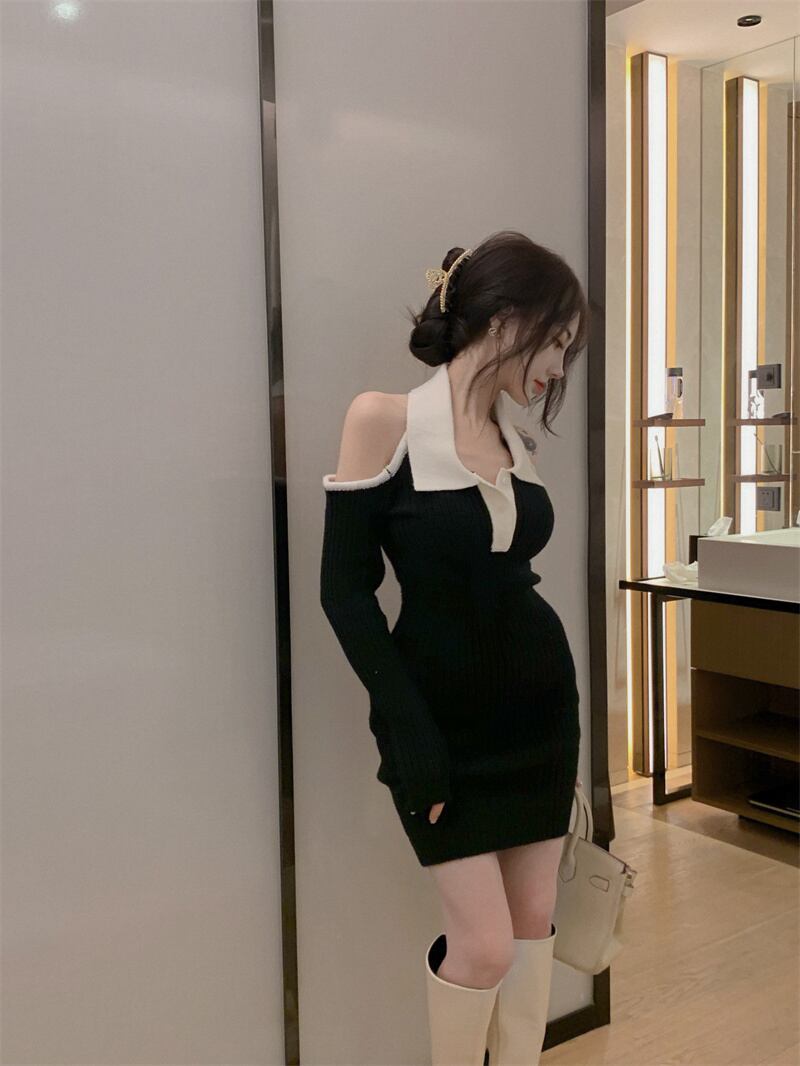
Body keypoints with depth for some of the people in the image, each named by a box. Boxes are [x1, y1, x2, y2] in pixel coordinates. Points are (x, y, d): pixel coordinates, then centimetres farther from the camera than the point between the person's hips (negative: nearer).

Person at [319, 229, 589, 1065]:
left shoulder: (517, 437, 4)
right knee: (484, 943, -1)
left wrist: (564, 716, 14)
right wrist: (409, 731, -16)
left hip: (537, 703, 6)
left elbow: (512, 580, 11)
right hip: (445, 715, -6)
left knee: (534, 923, 12)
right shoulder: (384, 419, -13)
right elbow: (345, 589, -13)